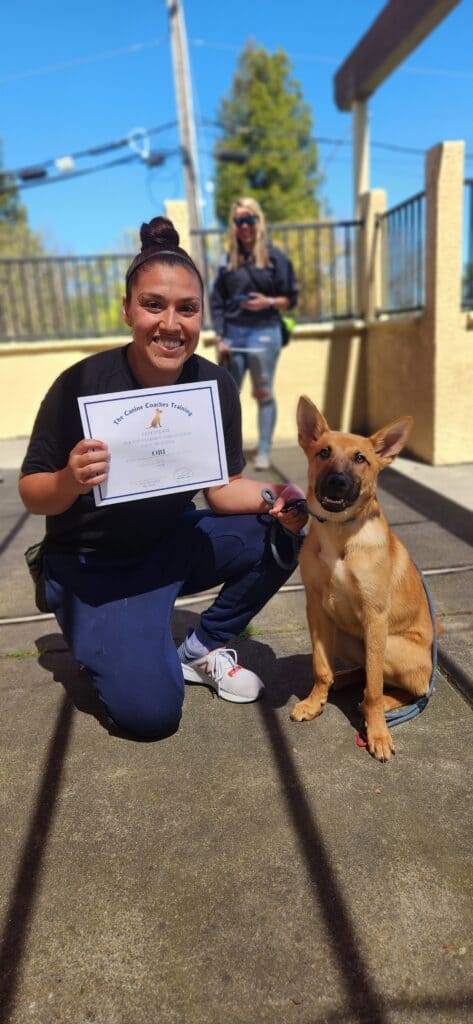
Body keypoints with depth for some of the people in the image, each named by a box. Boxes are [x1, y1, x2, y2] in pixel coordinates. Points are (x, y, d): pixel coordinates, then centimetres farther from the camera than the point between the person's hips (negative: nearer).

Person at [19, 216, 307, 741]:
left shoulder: (215, 385, -10)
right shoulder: (81, 384, -22)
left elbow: (224, 488, -5)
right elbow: (32, 493, -14)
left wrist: (272, 500, -26)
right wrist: (70, 482, -37)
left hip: (174, 545, 5)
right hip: (91, 566, -4)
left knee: (285, 532, -14)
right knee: (149, 711, -20)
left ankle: (204, 647, 6)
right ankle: (105, 643, 15)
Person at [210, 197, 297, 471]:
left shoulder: (275, 257, 2)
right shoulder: (228, 260, 9)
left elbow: (291, 298, 4)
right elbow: (217, 301, 6)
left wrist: (268, 302, -14)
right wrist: (219, 337, -2)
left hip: (264, 333, -2)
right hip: (232, 333, 3)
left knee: (264, 394, 2)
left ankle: (264, 452, 9)